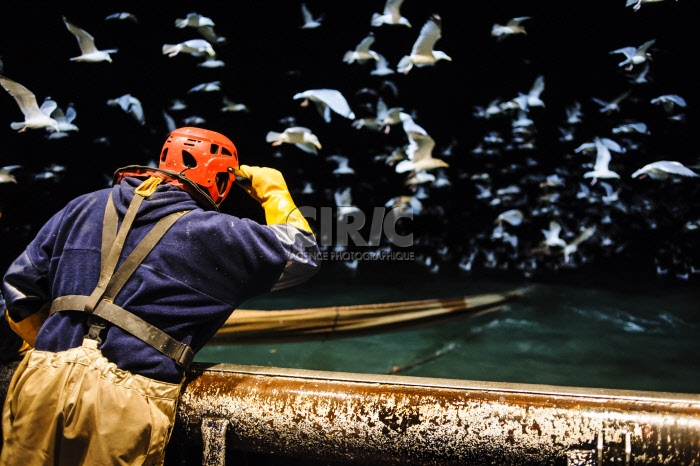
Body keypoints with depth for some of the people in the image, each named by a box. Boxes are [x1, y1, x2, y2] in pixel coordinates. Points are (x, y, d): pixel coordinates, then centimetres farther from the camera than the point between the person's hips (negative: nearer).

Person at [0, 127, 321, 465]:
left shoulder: (83, 207, 13)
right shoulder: (213, 234, -1)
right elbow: (301, 254, 8)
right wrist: (274, 192, 22)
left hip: (42, 383, 5)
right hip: (124, 405, -4)